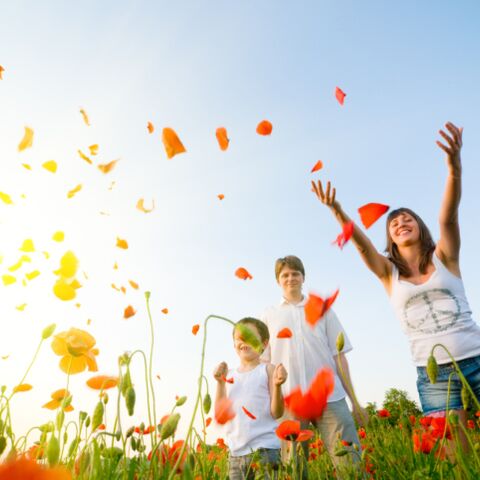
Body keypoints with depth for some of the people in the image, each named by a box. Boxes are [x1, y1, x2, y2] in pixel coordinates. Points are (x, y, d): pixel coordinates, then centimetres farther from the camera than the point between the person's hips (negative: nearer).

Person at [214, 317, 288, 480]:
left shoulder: (268, 370, -3)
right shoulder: (228, 375, 8)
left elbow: (277, 413, -7)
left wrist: (277, 386, -23)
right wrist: (220, 383, -6)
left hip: (265, 449, -4)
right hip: (235, 453, 4)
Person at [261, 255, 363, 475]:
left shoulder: (323, 310, 13)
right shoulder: (269, 315, 11)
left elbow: (339, 356, 11)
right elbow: (264, 361, 10)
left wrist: (354, 400, 9)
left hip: (331, 397, 0)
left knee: (350, 461, -4)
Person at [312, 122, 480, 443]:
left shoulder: (444, 257, 5)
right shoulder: (389, 272, 6)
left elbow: (449, 215, -13)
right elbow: (362, 242, -10)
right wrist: (337, 212, -27)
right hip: (434, 375, 1)